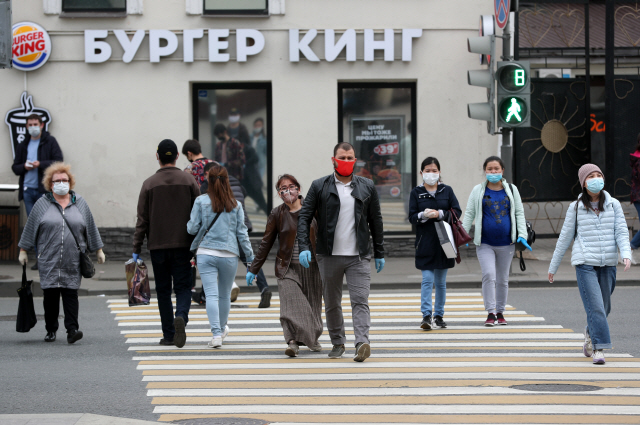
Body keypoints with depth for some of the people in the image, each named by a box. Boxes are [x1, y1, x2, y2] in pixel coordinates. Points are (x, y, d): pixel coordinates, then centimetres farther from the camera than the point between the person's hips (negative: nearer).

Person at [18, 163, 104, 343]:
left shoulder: (80, 203, 10)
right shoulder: (42, 204, 5)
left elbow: (91, 228, 16)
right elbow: (30, 228, 9)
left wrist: (99, 250, 16)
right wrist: (23, 251, 8)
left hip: (73, 260, 0)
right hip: (49, 259, 0)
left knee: (71, 293, -7)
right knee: (50, 294, 0)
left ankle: (72, 329, -11)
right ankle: (51, 330, 11)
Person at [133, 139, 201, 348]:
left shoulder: (149, 184, -1)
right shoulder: (189, 181, 1)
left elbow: (142, 219, -2)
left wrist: (136, 249, 0)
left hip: (158, 245, 0)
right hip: (183, 243, 0)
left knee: (163, 289, 9)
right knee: (183, 286, 5)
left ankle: (169, 334, 9)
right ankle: (181, 316, -24)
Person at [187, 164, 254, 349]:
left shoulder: (201, 201, -5)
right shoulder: (235, 205, 0)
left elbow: (193, 228, -3)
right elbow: (242, 233, 3)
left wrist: (189, 224, 21)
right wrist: (250, 256, 9)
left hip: (206, 254, -2)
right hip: (229, 255, 2)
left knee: (211, 295, -4)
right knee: (225, 295, 17)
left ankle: (216, 334, -16)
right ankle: (222, 328, 36)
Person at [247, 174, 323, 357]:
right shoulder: (277, 214, 1)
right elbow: (266, 243, 7)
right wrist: (253, 269, 6)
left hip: (312, 267, 1)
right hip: (288, 267, -1)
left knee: (312, 305, 8)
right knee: (290, 303, -18)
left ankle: (312, 339, 29)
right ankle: (293, 342, -26)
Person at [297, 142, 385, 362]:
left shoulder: (367, 187, 8)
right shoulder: (319, 187, 2)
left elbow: (375, 220, 13)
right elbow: (304, 217, 0)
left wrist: (380, 253, 12)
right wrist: (304, 247, -13)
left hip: (358, 256, 0)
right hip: (329, 256, 0)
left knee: (360, 300, -12)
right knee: (332, 303, 9)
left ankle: (362, 343, -22)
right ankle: (337, 343, 22)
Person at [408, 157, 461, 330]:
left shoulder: (447, 190, 5)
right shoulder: (416, 193, 2)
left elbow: (457, 212, 0)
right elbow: (412, 217, -1)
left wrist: (439, 214, -15)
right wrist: (423, 215, -21)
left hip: (444, 242, 2)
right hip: (425, 243, -2)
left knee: (441, 282, 9)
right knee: (427, 280, -9)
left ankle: (439, 315, 18)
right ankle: (426, 315, -12)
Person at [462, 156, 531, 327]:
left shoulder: (511, 190, 9)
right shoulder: (478, 191, 5)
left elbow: (519, 214, 9)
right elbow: (469, 214, 6)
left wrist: (522, 235, -2)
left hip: (506, 243, 2)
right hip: (485, 243, -2)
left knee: (502, 279, 9)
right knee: (489, 275, -16)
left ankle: (500, 312, 21)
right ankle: (490, 313, -12)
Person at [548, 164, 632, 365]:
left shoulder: (613, 205, 7)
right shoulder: (576, 208, 4)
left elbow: (621, 232, 1)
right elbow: (564, 238, 10)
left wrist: (626, 254, -19)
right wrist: (553, 266, 14)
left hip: (608, 264, 3)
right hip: (585, 264, -3)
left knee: (604, 308, 10)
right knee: (595, 306, -14)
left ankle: (590, 334, 37)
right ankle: (598, 348, -10)